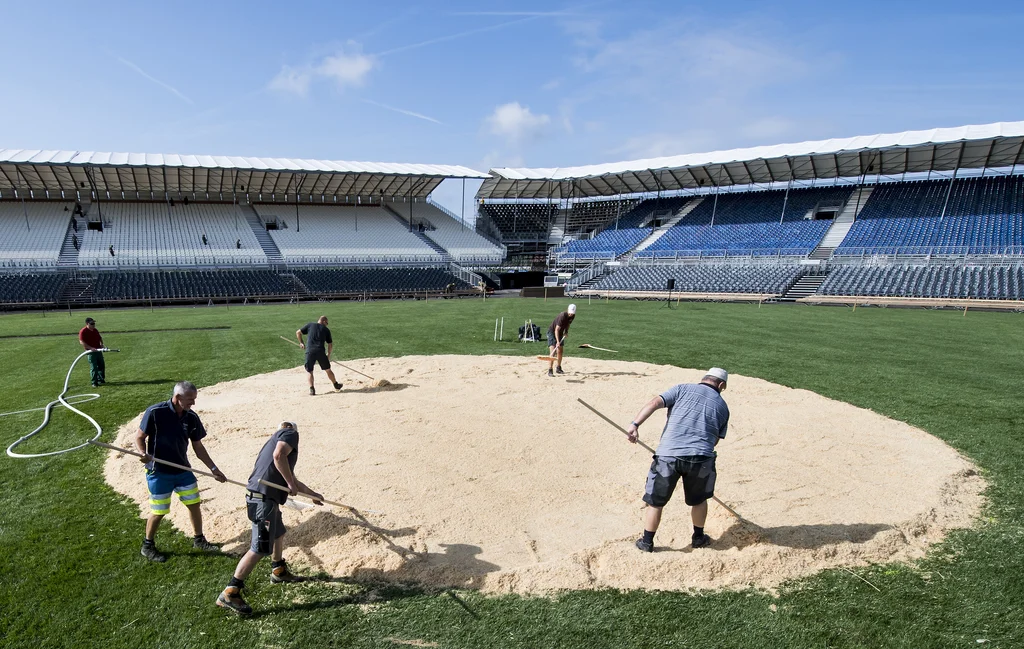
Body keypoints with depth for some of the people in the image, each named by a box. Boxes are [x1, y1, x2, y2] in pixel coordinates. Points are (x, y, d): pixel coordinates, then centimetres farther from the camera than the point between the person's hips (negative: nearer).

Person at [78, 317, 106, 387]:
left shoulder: (95, 330, 11)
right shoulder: (83, 331, -12)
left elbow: (100, 338, 24)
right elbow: (82, 342, -19)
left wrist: (101, 343, 4)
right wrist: (91, 348, -25)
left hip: (98, 350, 7)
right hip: (91, 352, -7)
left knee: (102, 365, 13)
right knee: (93, 367, -5)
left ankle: (101, 380, 26)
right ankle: (94, 382, 3)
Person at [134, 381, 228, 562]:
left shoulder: (192, 418, -3)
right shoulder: (155, 412, -17)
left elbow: (198, 447, 5)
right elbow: (139, 437, -8)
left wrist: (213, 468, 3)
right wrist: (143, 454, -28)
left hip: (183, 471, 5)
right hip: (159, 472, -5)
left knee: (194, 504, 10)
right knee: (158, 512, 4)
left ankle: (199, 540, 30)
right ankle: (148, 546, 29)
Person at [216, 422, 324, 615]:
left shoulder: (276, 438, 27)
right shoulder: (290, 433, 2)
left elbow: (290, 478, 38)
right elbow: (278, 455, -21)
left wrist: (312, 493, 49)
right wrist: (291, 483, -12)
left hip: (263, 497, 10)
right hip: (263, 497, -10)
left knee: (278, 533, 29)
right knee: (260, 548, -9)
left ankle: (278, 572, 47)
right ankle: (230, 593, -4)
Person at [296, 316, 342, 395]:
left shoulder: (310, 325, 15)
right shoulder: (326, 330, 15)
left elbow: (298, 333, 13)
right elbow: (330, 345, 15)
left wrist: (301, 342, 23)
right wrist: (328, 354, 28)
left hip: (309, 351, 0)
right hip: (320, 351, 0)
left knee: (310, 371, 10)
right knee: (328, 370, 15)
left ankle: (311, 389, -4)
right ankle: (336, 385, 28)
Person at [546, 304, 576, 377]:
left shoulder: (572, 316, -9)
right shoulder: (562, 316, -31)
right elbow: (556, 329, -34)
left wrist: (566, 331, -4)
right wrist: (557, 341, -42)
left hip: (560, 333, 7)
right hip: (552, 332, -7)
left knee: (560, 351, 11)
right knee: (553, 352, -16)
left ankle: (558, 368, 26)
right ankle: (550, 371, -18)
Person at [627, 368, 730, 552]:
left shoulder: (683, 389, 10)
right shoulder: (723, 406, 16)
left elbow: (655, 403, -6)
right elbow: (715, 440, 18)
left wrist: (635, 424, -13)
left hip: (668, 455, -1)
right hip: (700, 457, 2)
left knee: (655, 501, 14)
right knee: (699, 499, 27)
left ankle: (647, 542, 24)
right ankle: (698, 538, 43)